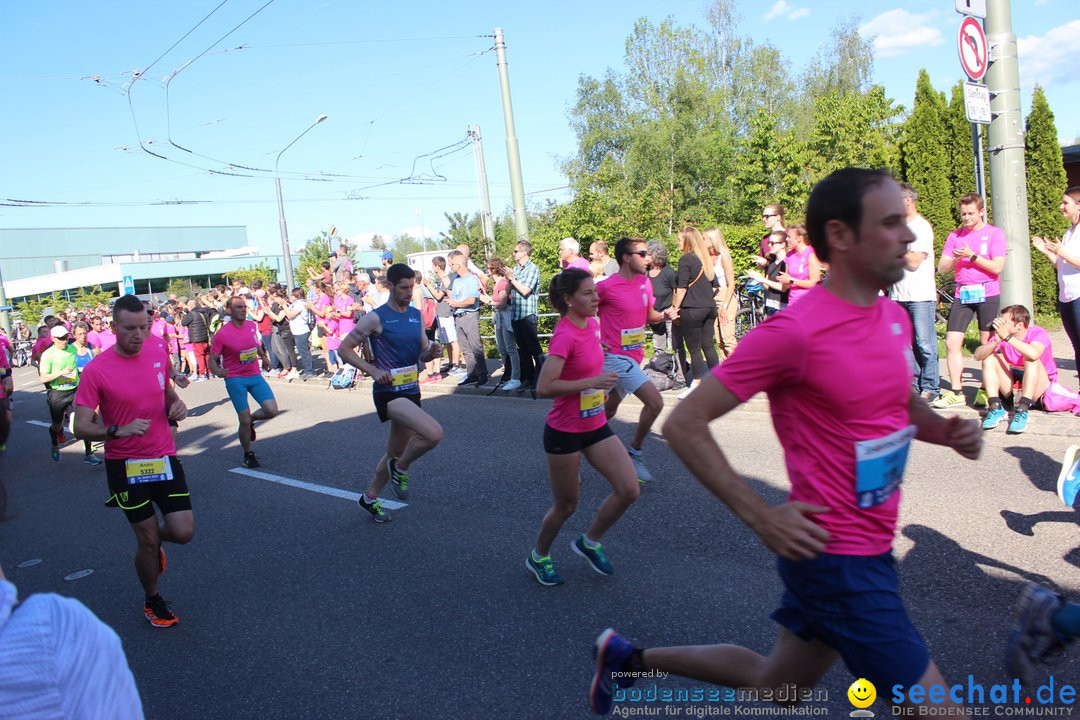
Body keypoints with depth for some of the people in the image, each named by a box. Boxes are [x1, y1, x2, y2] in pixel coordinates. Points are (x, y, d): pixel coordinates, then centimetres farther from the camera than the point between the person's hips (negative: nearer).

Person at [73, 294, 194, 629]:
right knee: (147, 541, 5)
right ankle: (153, 602, 31)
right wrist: (118, 431, -31)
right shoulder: (96, 370, -15)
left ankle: (152, 540, 35)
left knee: (183, 532, -2)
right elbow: (81, 427, -13)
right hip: (126, 466, -3)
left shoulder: (159, 353, -1)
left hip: (165, 457, 4)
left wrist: (177, 405, -4)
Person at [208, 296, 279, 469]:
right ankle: (248, 454, 19)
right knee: (244, 419, -5)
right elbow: (212, 359, -9)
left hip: (255, 375, 5)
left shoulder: (252, 325, 2)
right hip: (235, 379, -4)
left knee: (272, 410, -10)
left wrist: (264, 356, 19)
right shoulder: (222, 333, -13)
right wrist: (217, 370, -28)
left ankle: (250, 421, 23)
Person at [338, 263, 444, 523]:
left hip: (411, 390, 7)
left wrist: (432, 352, -7)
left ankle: (370, 497, 39)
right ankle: (401, 469, 1)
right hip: (388, 392, -7)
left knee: (396, 452, 18)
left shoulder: (417, 315, 9)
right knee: (434, 433, -26)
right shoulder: (376, 318, -10)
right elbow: (345, 349, -7)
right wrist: (373, 371, -17)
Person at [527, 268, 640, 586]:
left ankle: (589, 542, 23)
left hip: (596, 426, 7)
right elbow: (544, 387, -28)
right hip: (565, 432, -7)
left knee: (629, 490, 0)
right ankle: (538, 557, 35)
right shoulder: (565, 336, -22)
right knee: (566, 505, 8)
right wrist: (592, 381, -26)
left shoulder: (591, 324, 2)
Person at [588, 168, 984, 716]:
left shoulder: (895, 317, 3)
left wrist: (946, 429, 0)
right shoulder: (796, 331, -22)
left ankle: (629, 658, 38)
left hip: (871, 547, 8)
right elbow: (684, 425, -20)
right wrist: (763, 517, -21)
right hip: (836, 558, -8)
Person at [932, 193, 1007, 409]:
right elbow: (942, 268, 7)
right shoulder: (955, 235, 11)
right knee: (952, 343, -5)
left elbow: (997, 267, -9)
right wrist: (955, 258, -12)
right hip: (962, 294, 3)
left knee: (987, 344, 1)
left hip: (987, 294, -3)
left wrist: (971, 255, -15)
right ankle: (956, 392, 2)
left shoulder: (994, 234, 1)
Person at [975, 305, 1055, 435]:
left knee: (1031, 359, -30)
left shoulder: (1038, 333, -15)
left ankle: (1022, 410, -35)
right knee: (990, 358, -14)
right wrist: (996, 341, -34)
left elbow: (1034, 354, -40)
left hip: (1038, 387, -4)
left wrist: (1007, 337, -40)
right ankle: (995, 408, -24)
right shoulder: (1002, 334, -5)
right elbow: (978, 355, -18)